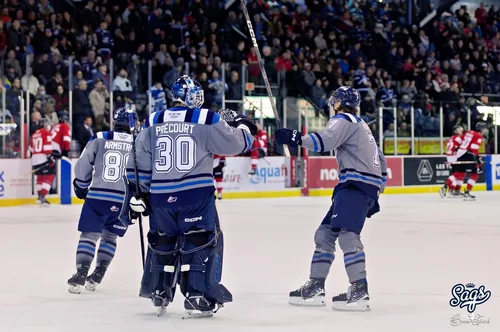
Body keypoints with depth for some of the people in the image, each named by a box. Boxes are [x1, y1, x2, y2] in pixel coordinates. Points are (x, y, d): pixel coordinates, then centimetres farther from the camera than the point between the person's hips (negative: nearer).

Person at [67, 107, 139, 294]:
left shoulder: (99, 139, 2)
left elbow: (83, 165, 2)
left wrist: (81, 187, 17)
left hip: (97, 196, -1)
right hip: (124, 201, 1)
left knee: (88, 235, 6)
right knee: (109, 237, 17)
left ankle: (80, 275, -5)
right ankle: (96, 276, 14)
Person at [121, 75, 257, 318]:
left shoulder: (153, 122, 9)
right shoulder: (206, 120, -4)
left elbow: (138, 162, 10)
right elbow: (234, 143, 2)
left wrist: (137, 193, 17)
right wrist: (243, 127, 23)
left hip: (160, 196, 5)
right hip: (196, 194, -5)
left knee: (162, 242, 19)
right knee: (203, 242, 2)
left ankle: (158, 294, 28)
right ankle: (197, 298, -5)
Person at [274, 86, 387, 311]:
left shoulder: (344, 120, -1)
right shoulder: (360, 125, 29)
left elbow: (326, 140, -24)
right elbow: (380, 162, 30)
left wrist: (296, 139, -32)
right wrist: (375, 195, 31)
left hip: (357, 183, -10)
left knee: (346, 233, -22)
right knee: (325, 233, 11)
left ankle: (359, 290, -30)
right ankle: (315, 287, 14)